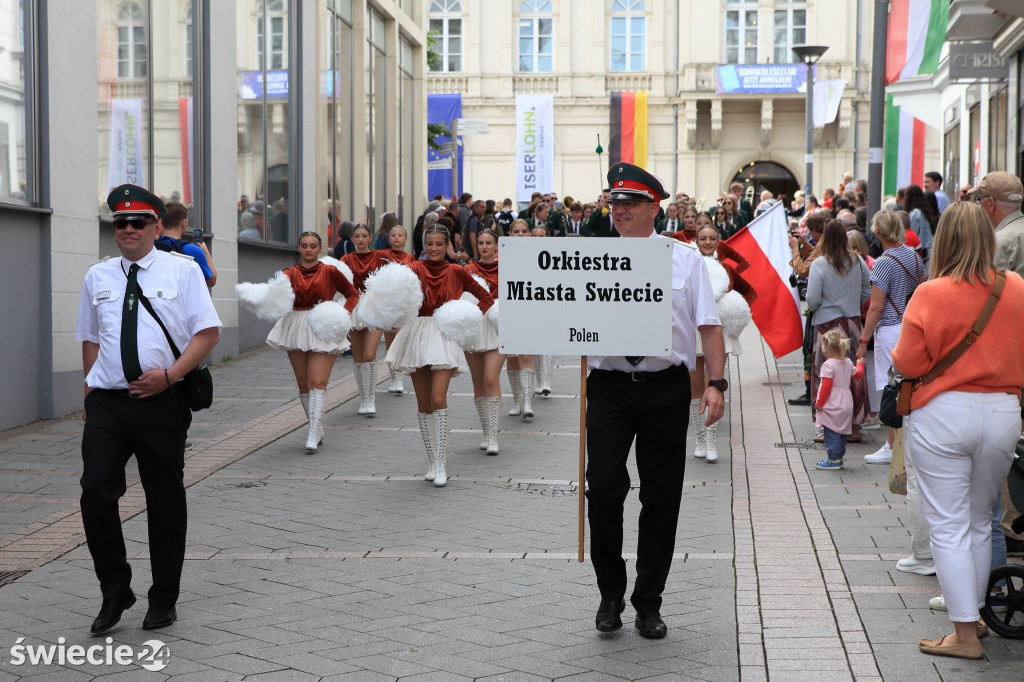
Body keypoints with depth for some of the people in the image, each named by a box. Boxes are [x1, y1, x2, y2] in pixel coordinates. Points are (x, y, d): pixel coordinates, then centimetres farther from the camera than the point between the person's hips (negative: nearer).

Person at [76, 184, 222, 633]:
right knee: (96, 492, -11)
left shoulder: (182, 270, 2)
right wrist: (90, 392, 10)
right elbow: (90, 339, 18)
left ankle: (164, 601, 22)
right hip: (107, 404, 2)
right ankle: (114, 592, 6)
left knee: (166, 502, 7)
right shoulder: (97, 277, 12)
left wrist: (169, 375, -13)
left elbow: (209, 332, -2)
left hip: (163, 403, -2)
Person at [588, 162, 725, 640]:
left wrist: (716, 383, -6)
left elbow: (709, 326, 4)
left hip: (666, 386, 0)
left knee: (662, 497, 6)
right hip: (609, 386, 0)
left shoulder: (685, 258, 7)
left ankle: (649, 604, 20)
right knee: (603, 488, -9)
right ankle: (610, 594, 12)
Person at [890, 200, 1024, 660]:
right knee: (980, 521, 19)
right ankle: (973, 614, 30)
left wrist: (896, 353, 10)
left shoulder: (931, 295, -14)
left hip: (942, 415, -4)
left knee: (949, 526, 2)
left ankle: (965, 634, 2)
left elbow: (907, 364, -10)